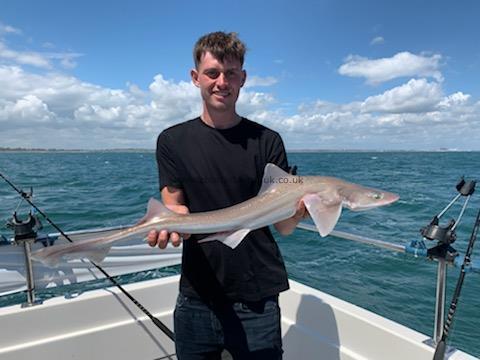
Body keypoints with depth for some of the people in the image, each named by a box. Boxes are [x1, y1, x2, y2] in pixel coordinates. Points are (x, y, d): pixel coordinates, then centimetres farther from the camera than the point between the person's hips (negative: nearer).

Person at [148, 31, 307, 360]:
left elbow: (283, 226, -4)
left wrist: (300, 208, -27)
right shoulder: (173, 141, 2)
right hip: (196, 298, 2)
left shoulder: (267, 141, -2)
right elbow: (174, 207, -2)